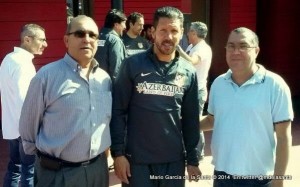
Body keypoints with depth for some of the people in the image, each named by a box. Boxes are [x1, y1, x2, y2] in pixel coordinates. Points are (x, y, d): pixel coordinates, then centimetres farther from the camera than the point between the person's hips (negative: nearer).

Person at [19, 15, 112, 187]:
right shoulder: (47, 75, -12)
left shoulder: (105, 78, 4)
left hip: (98, 168, 5)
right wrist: (44, 155, 5)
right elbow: (29, 125, -4)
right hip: (57, 172, -5)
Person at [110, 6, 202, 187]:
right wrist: (118, 152, -9)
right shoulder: (133, 65, -6)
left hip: (174, 160, 3)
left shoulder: (189, 72, 2)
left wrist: (192, 159, 7)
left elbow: (191, 119, 6)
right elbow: (118, 111, -5)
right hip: (137, 159, -2)